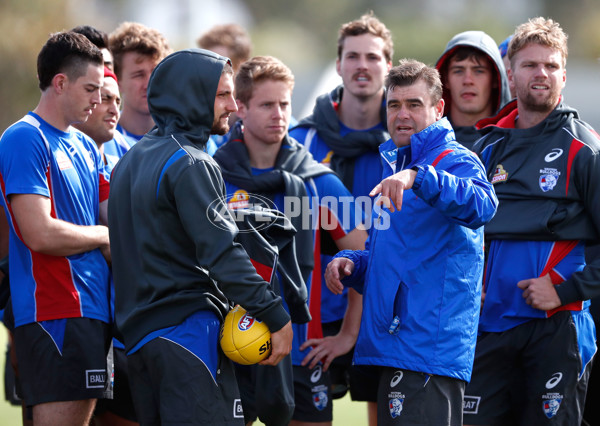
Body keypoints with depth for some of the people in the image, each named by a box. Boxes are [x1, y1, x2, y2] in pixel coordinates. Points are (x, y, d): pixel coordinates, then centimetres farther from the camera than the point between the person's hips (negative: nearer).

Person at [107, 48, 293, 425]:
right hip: (189, 329, -9)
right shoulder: (190, 166, -12)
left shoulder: (131, 161, 17)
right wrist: (276, 317, -15)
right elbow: (223, 256, -19)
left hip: (137, 332, 9)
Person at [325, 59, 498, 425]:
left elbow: (481, 206, -32)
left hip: (430, 350, -10)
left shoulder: (455, 160, -7)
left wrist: (417, 177, -45)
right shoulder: (394, 164, 22)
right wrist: (351, 263, 10)